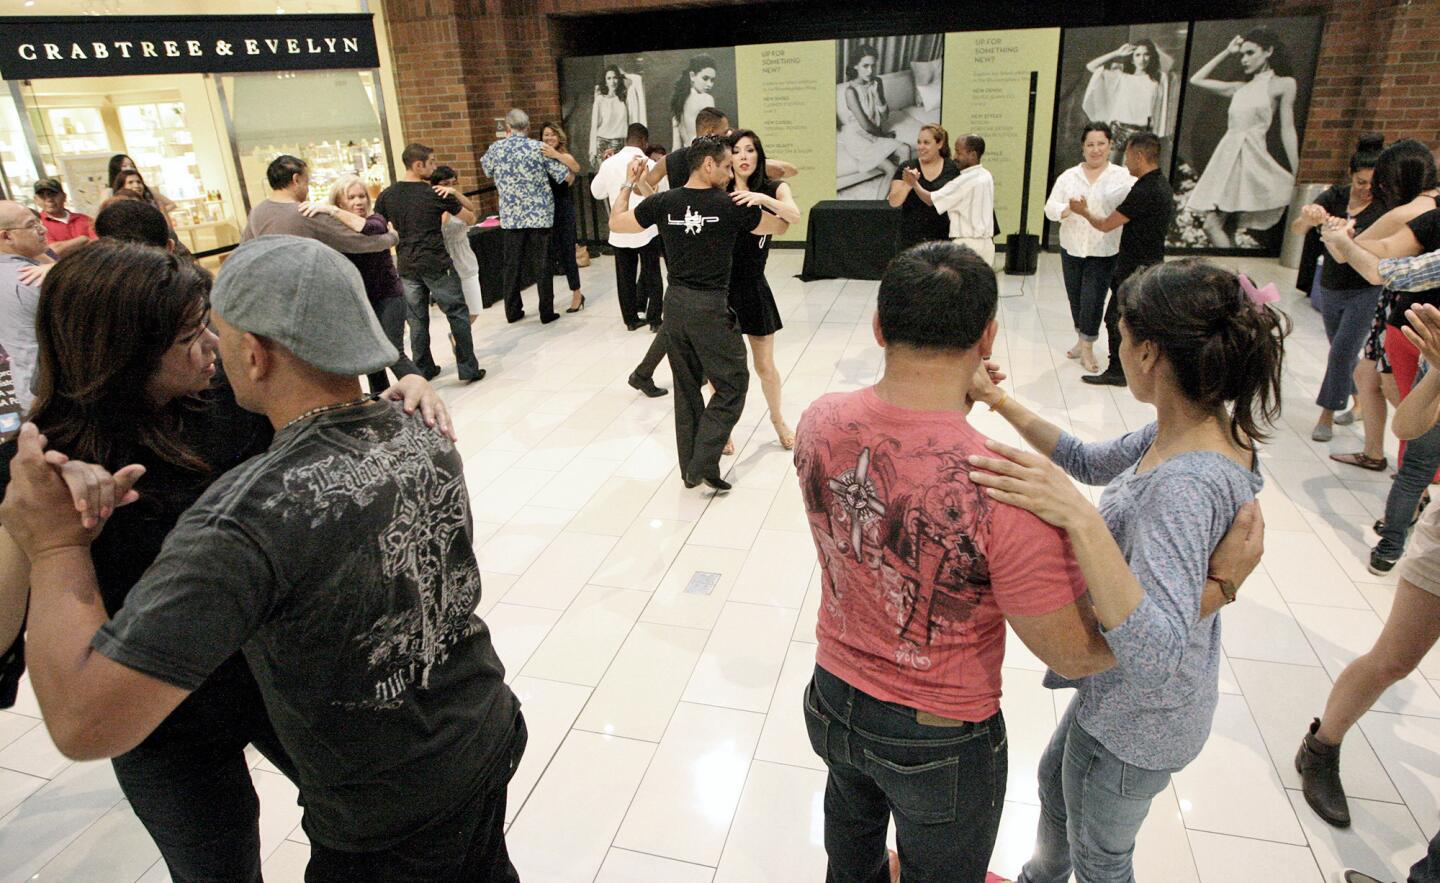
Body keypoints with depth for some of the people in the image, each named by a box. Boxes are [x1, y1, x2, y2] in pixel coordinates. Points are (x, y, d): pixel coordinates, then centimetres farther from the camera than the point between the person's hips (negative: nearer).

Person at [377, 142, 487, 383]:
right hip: (437, 264, -4)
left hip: (406, 266, 4)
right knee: (458, 315, 4)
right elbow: (471, 211, 4)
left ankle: (423, 370, 19)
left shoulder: (387, 195, 3)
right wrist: (455, 192, 1)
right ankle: (468, 369, 3)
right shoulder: (435, 193, -6)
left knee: (417, 320, 12)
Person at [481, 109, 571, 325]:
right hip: (539, 215, -2)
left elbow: (487, 169, 23)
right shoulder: (539, 148, -7)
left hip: (510, 216, 2)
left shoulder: (495, 149, 1)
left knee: (513, 264, 11)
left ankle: (513, 311, 17)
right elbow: (564, 176, -5)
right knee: (542, 265, 3)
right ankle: (546, 312, 7)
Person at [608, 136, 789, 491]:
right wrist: (761, 199, 23)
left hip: (676, 304, 5)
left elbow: (616, 222, 14)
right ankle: (703, 464, -1)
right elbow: (781, 226, 7)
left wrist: (628, 183, 23)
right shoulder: (731, 205, -9)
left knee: (686, 387, 16)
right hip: (711, 307, -5)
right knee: (732, 385, 7)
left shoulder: (663, 202, -1)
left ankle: (690, 468, 24)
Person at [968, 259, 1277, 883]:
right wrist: (1001, 402, -2)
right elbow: (1089, 463, 5)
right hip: (1122, 691, 9)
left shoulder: (1185, 485, -38)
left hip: (1137, 723, -9)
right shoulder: (1207, 429, -10)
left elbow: (1157, 654, -45)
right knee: (1055, 784, 34)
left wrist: (1080, 520, -53)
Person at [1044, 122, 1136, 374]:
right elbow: (1050, 207, -2)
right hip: (1072, 248, 3)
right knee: (1075, 297, 14)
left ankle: (1088, 348, 10)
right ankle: (1082, 339, 33)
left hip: (1103, 251, -3)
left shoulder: (1122, 177, -2)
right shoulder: (1069, 176, 5)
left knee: (1093, 299, -5)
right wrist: (1067, 209, -22)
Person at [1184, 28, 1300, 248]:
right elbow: (1196, 80, 25)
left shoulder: (1283, 84, 5)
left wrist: (1297, 175, -5)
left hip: (1250, 158, -6)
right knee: (1218, 227, 0)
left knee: (1213, 225, -14)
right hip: (1225, 156, 6)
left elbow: (1287, 130, 0)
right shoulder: (1240, 87, 19)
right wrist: (1227, 52, 22)